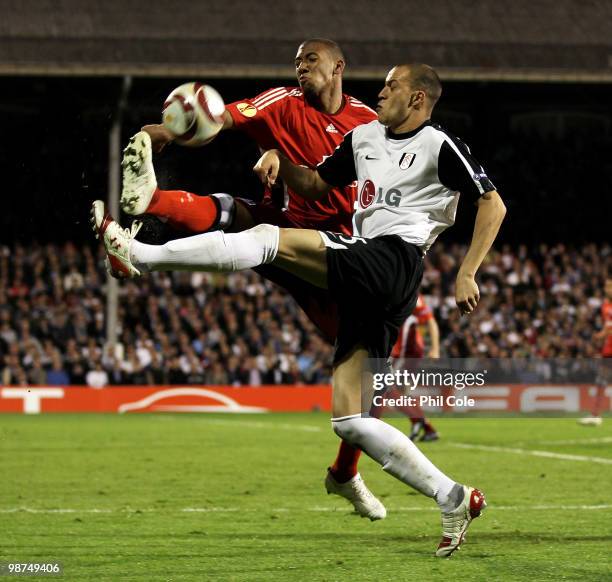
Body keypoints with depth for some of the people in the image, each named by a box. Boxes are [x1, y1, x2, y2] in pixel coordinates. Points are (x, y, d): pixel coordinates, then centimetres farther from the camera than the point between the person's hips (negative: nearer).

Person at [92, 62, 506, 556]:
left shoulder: (440, 146, 2)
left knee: (270, 239, -18)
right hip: (366, 281, 9)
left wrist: (467, 274, -8)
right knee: (349, 419, 2)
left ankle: (142, 254, -21)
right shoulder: (364, 137, 24)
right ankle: (454, 500, 1)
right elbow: (315, 185, 31)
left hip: (392, 257, -9)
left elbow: (493, 205, 0)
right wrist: (279, 160, 11)